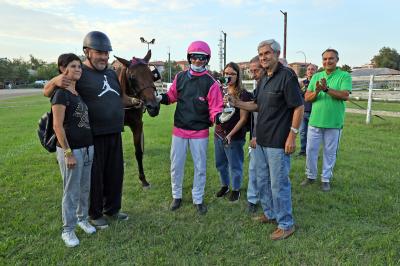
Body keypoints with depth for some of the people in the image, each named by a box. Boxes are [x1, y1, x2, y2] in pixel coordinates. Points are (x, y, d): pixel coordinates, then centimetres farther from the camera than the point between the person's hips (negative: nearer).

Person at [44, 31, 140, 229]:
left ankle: (112, 209, 34)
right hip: (93, 136, -7)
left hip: (114, 134, 7)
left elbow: (120, 98, 22)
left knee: (115, 173, 16)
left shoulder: (111, 73, 12)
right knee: (94, 176, 7)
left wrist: (133, 101, 2)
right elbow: (47, 92, -8)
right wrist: (55, 81, -30)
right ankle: (95, 214, 26)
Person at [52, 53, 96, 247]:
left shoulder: (80, 92, 10)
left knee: (85, 188, 17)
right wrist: (68, 153, -17)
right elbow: (57, 126, -16)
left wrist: (90, 145, 15)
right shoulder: (61, 94, -12)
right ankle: (68, 230, 18)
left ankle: (82, 219, 35)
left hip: (88, 147, 7)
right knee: (72, 191, 3)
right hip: (71, 149, -7)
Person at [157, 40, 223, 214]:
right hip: (179, 130, 3)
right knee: (176, 166, 12)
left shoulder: (211, 83, -9)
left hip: (200, 132, -2)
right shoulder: (180, 77, 2)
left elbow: (215, 108, -10)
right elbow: (171, 96, 12)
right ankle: (176, 196, 32)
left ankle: (198, 199, 27)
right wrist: (161, 98, -9)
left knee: (200, 167, 10)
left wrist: (219, 116, -31)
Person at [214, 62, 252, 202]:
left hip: (234, 137, -6)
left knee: (235, 165, 8)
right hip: (218, 134, 6)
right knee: (220, 163, 19)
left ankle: (236, 189, 29)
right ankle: (224, 186, 40)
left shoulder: (243, 94, -11)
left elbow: (243, 118, -13)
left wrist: (230, 135, -19)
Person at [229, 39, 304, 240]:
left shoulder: (287, 75, -13)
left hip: (278, 142, -9)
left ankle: (286, 224, 18)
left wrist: (292, 136, -18)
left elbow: (299, 107, -16)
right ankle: (270, 214, 37)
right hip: (261, 140, 9)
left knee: (279, 184, 1)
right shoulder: (264, 79, 13)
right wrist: (238, 103, 2)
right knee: (262, 181, 18)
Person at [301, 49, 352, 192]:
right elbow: (307, 98, 3)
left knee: (330, 152, 8)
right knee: (311, 150, 9)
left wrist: (327, 89, -28)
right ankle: (311, 176, 27)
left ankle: (326, 179, 23)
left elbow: (345, 95, -17)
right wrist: (316, 91, -18)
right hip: (315, 121, 3)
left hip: (334, 122, -3)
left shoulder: (344, 76, -3)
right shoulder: (316, 76, 8)